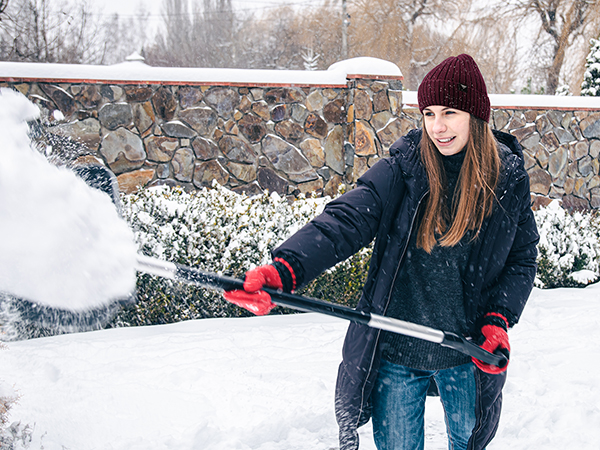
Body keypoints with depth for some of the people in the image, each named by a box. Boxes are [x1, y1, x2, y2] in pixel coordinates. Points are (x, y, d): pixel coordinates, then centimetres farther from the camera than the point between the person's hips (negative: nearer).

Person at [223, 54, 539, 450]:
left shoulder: (510, 179, -5)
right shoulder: (405, 168, -11)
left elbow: (522, 258, 5)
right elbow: (346, 220, -24)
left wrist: (498, 321, -10)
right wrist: (284, 269, -40)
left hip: (468, 355, 2)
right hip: (395, 353, -1)